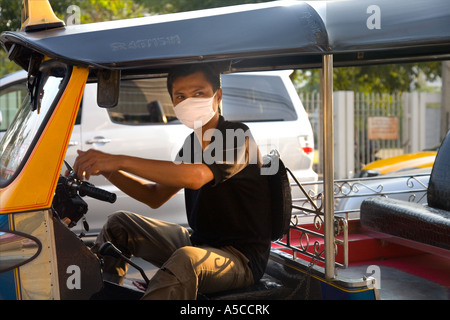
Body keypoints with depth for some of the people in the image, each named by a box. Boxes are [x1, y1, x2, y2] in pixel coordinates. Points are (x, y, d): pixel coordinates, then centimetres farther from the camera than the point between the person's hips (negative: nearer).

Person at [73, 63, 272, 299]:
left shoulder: (238, 136, -16)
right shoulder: (193, 143, 10)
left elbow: (196, 176, -36)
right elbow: (156, 196, 13)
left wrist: (120, 161, -36)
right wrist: (108, 171, -2)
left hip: (241, 257, -9)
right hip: (198, 242, 9)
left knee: (185, 259, -40)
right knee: (118, 224, 12)